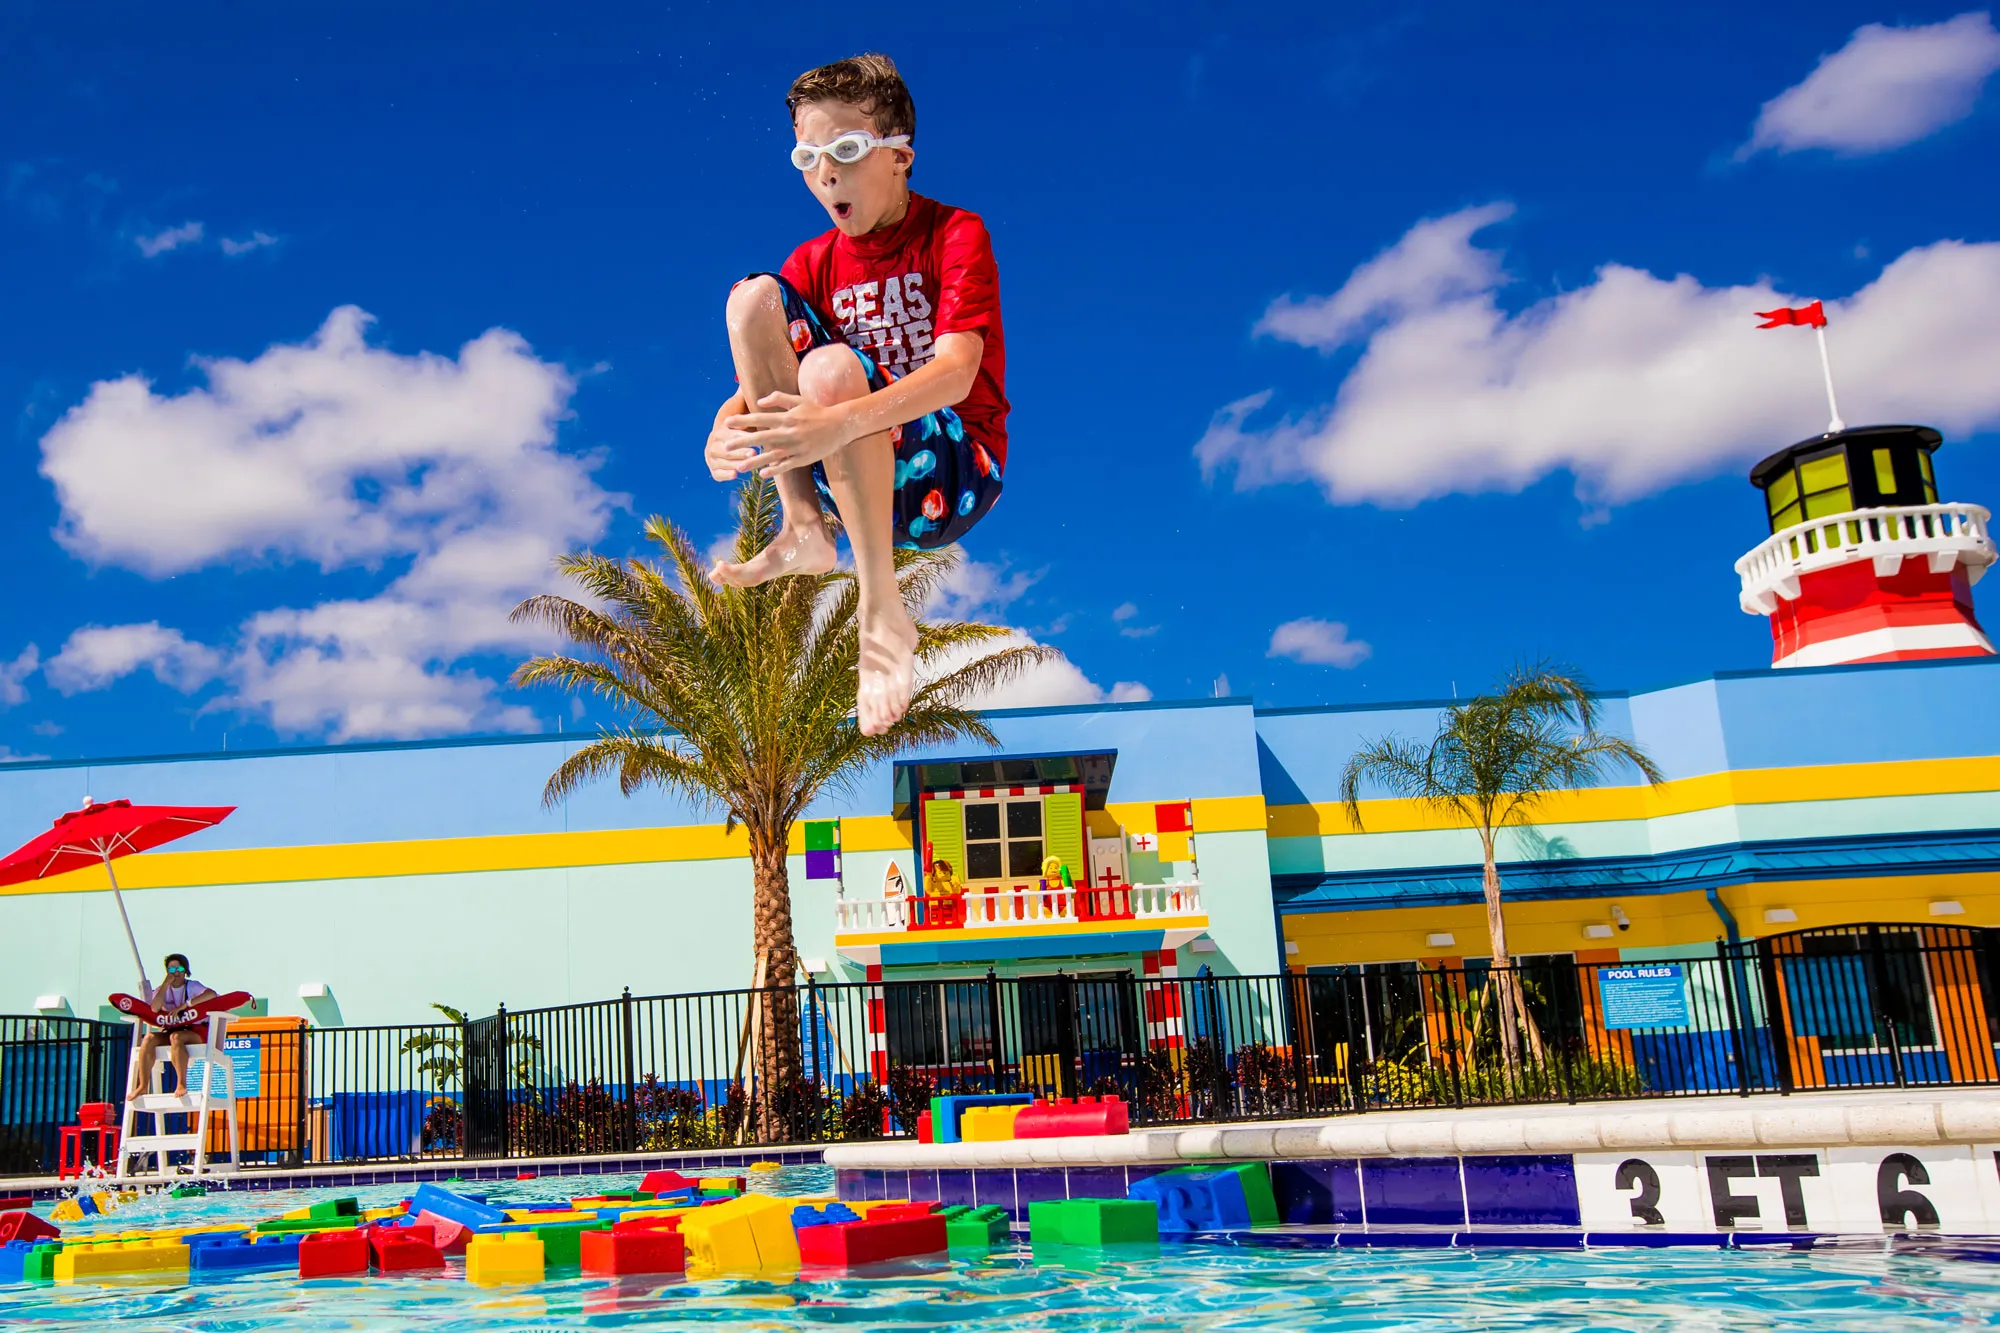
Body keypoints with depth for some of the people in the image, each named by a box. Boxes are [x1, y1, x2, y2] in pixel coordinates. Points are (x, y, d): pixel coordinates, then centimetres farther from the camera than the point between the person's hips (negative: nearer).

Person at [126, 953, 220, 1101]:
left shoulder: (192, 986, -1)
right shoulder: (162, 989, 12)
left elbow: (211, 994, -23)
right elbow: (154, 1008, -9)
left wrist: (185, 1005, -26)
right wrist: (166, 984, -9)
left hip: (196, 1031, -5)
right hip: (170, 1031, 5)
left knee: (176, 1037, -35)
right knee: (149, 1038, -21)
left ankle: (181, 1084, -38)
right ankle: (142, 1086, -24)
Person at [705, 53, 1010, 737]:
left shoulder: (955, 233, -7)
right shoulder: (814, 262, 8)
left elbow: (956, 370, -24)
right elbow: (756, 384, 3)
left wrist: (840, 423, -40)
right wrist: (723, 429, -23)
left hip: (955, 474, -5)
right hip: (846, 471, 5)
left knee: (831, 366, -35)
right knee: (754, 295, -10)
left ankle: (882, 614, -28)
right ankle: (803, 532, -13)